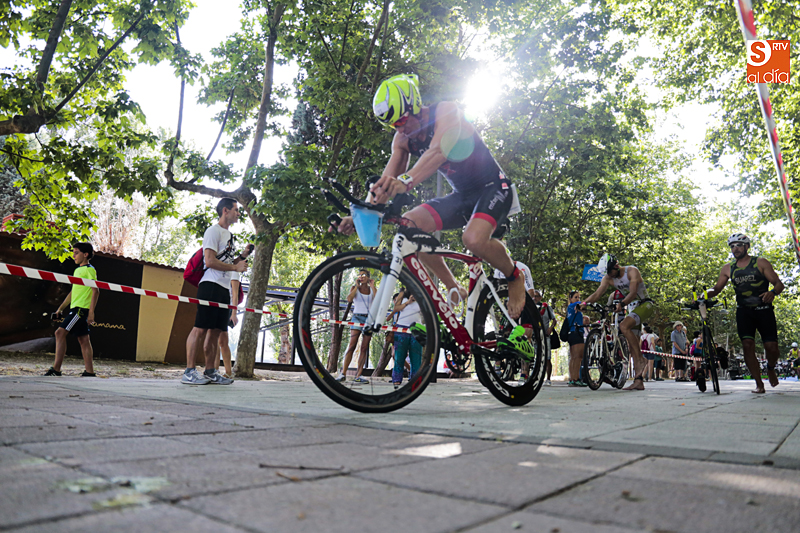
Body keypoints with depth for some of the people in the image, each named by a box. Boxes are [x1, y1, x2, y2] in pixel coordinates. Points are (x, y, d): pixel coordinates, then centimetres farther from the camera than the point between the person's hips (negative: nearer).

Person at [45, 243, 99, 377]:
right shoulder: (77, 270, 20)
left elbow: (96, 291, -14)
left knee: (60, 332, -13)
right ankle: (89, 372, 7)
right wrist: (60, 308, 23)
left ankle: (56, 369, -11)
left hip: (81, 308, -9)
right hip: (75, 308, 9)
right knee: (83, 339, 6)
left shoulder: (89, 269, -7)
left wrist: (91, 312, -20)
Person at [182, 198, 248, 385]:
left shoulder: (229, 234, 23)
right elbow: (210, 261, -16)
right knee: (200, 328, -9)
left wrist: (244, 255, 11)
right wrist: (235, 267, -10)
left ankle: (210, 372, 11)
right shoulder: (213, 231, -5)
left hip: (224, 288, 9)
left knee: (216, 331, 8)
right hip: (211, 285, -9)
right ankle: (189, 372, -7)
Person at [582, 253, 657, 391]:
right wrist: (584, 303, -28)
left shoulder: (632, 271, -17)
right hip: (632, 308, 7)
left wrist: (621, 304, -43)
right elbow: (597, 294, -11)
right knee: (632, 345, 0)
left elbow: (633, 293, -27)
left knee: (624, 326, -31)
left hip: (645, 305, -7)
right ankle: (638, 381, 2)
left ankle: (640, 359, -21)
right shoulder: (608, 278, -1)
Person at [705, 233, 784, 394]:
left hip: (764, 310, -1)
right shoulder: (728, 269, 7)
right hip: (744, 311, 2)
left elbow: (779, 283, -3)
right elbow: (717, 288, 11)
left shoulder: (760, 263, 0)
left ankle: (771, 368, 27)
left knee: (771, 347, -7)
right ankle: (759, 384, -3)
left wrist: (772, 292, -26)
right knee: (747, 346, -13)